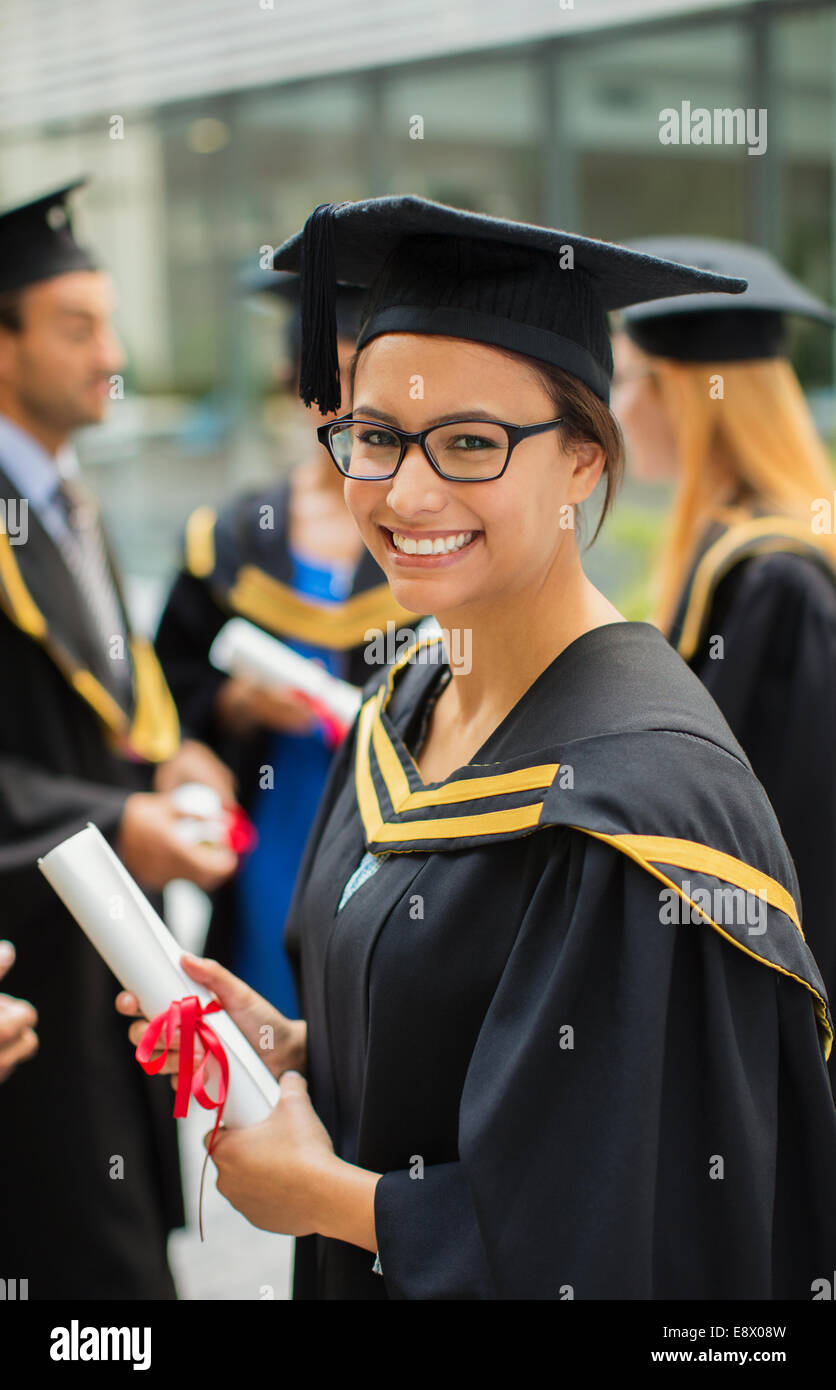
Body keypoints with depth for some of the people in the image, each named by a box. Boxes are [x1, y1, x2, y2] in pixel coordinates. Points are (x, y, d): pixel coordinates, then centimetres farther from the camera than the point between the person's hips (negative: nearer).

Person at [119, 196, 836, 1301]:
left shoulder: (640, 793, -27)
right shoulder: (406, 702, -2)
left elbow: (616, 1236, -25)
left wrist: (313, 1191, -15)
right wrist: (289, 1045, -7)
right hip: (353, 1265, 7)